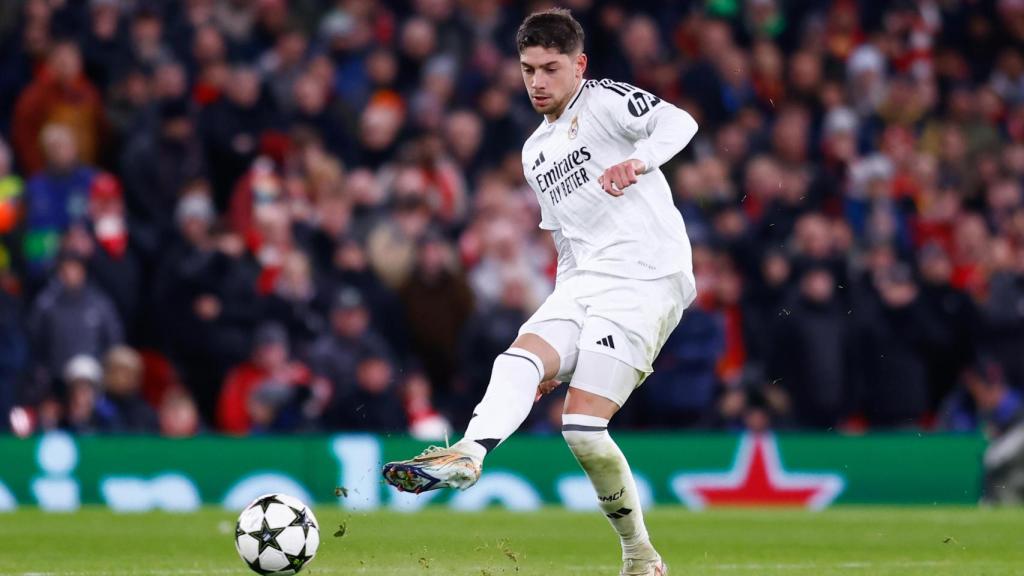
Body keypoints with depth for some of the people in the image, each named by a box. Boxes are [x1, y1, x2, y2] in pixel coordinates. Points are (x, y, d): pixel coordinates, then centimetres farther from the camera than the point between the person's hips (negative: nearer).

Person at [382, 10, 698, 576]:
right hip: (581, 285, 7)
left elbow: (679, 123, -18)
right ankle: (468, 454, -42)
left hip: (647, 278, -7)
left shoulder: (604, 101, 1)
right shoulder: (536, 154, 25)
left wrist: (637, 161, -40)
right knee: (519, 358, -22)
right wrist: (562, 351, 26)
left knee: (582, 424, -16)